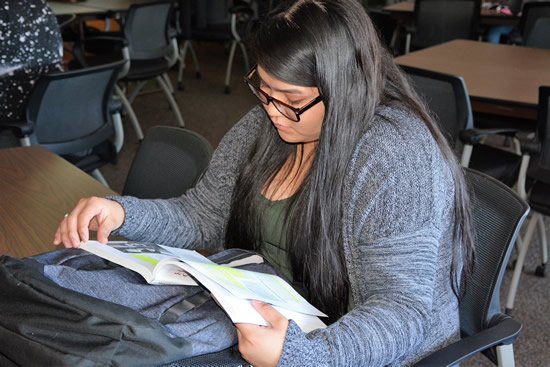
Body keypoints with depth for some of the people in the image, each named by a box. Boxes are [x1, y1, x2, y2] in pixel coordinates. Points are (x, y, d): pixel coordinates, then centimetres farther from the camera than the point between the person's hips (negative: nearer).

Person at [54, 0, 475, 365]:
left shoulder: (398, 156, -25)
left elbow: (403, 311, -26)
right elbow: (203, 217, 6)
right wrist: (121, 213, -11)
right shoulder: (267, 123, -2)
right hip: (263, 320, 7)